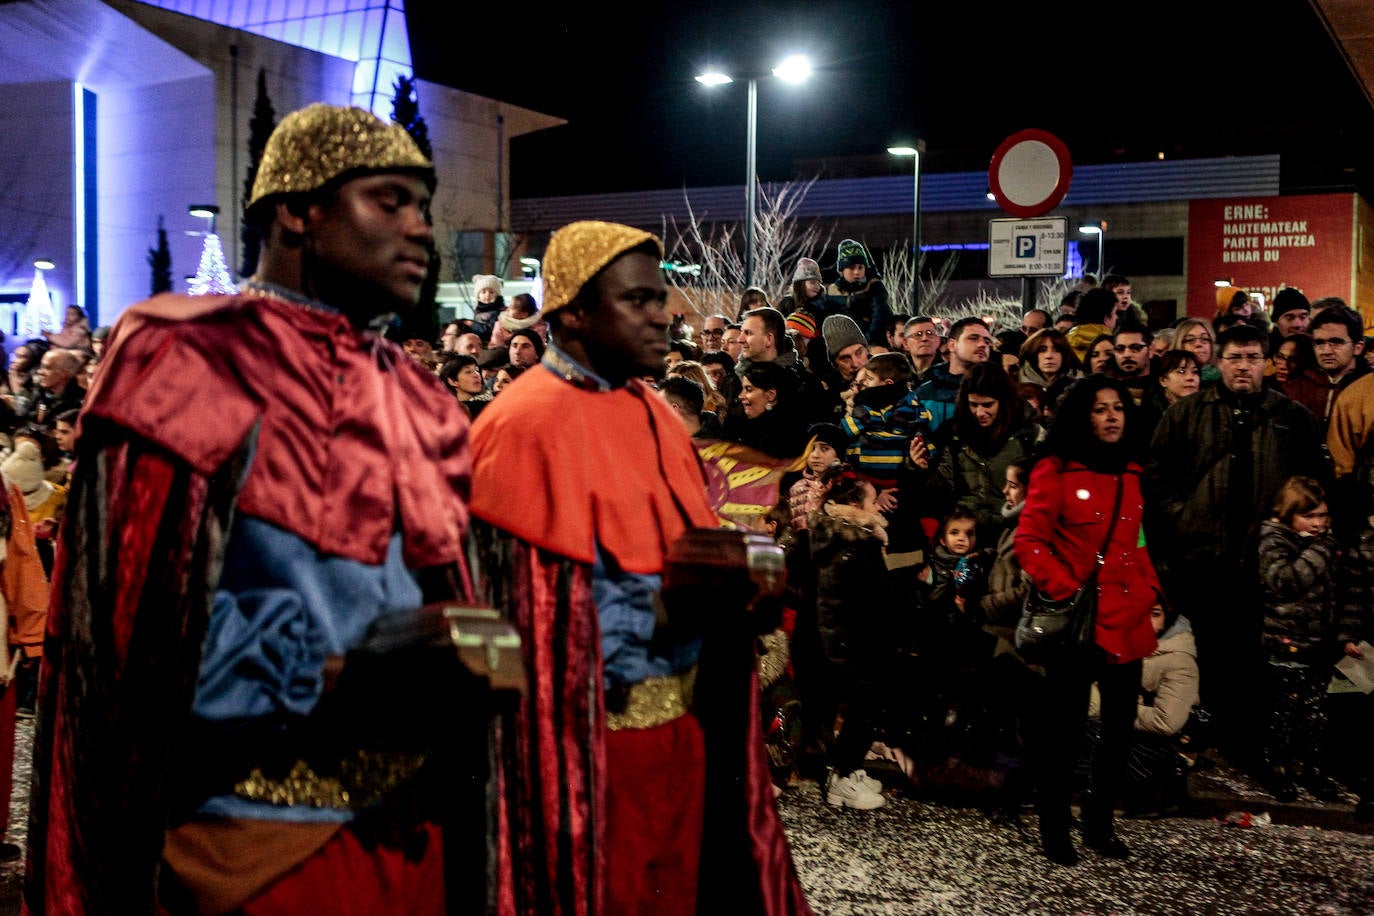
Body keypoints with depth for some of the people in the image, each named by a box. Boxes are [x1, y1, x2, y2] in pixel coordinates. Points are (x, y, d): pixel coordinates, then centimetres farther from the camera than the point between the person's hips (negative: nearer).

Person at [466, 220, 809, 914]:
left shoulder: (653, 415, 10)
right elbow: (530, 601, -20)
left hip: (682, 712, 8)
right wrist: (675, 594, -22)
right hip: (592, 721, -8)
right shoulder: (529, 425, -16)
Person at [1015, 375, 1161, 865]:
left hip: (1126, 619, 6)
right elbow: (1028, 542, -10)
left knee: (1120, 725, 10)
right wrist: (1066, 591, -17)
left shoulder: (1130, 473, 14)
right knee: (1064, 723, 2)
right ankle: (1053, 824, 17)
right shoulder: (1056, 470, -6)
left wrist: (1149, 591, 10)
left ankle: (1100, 820, 26)